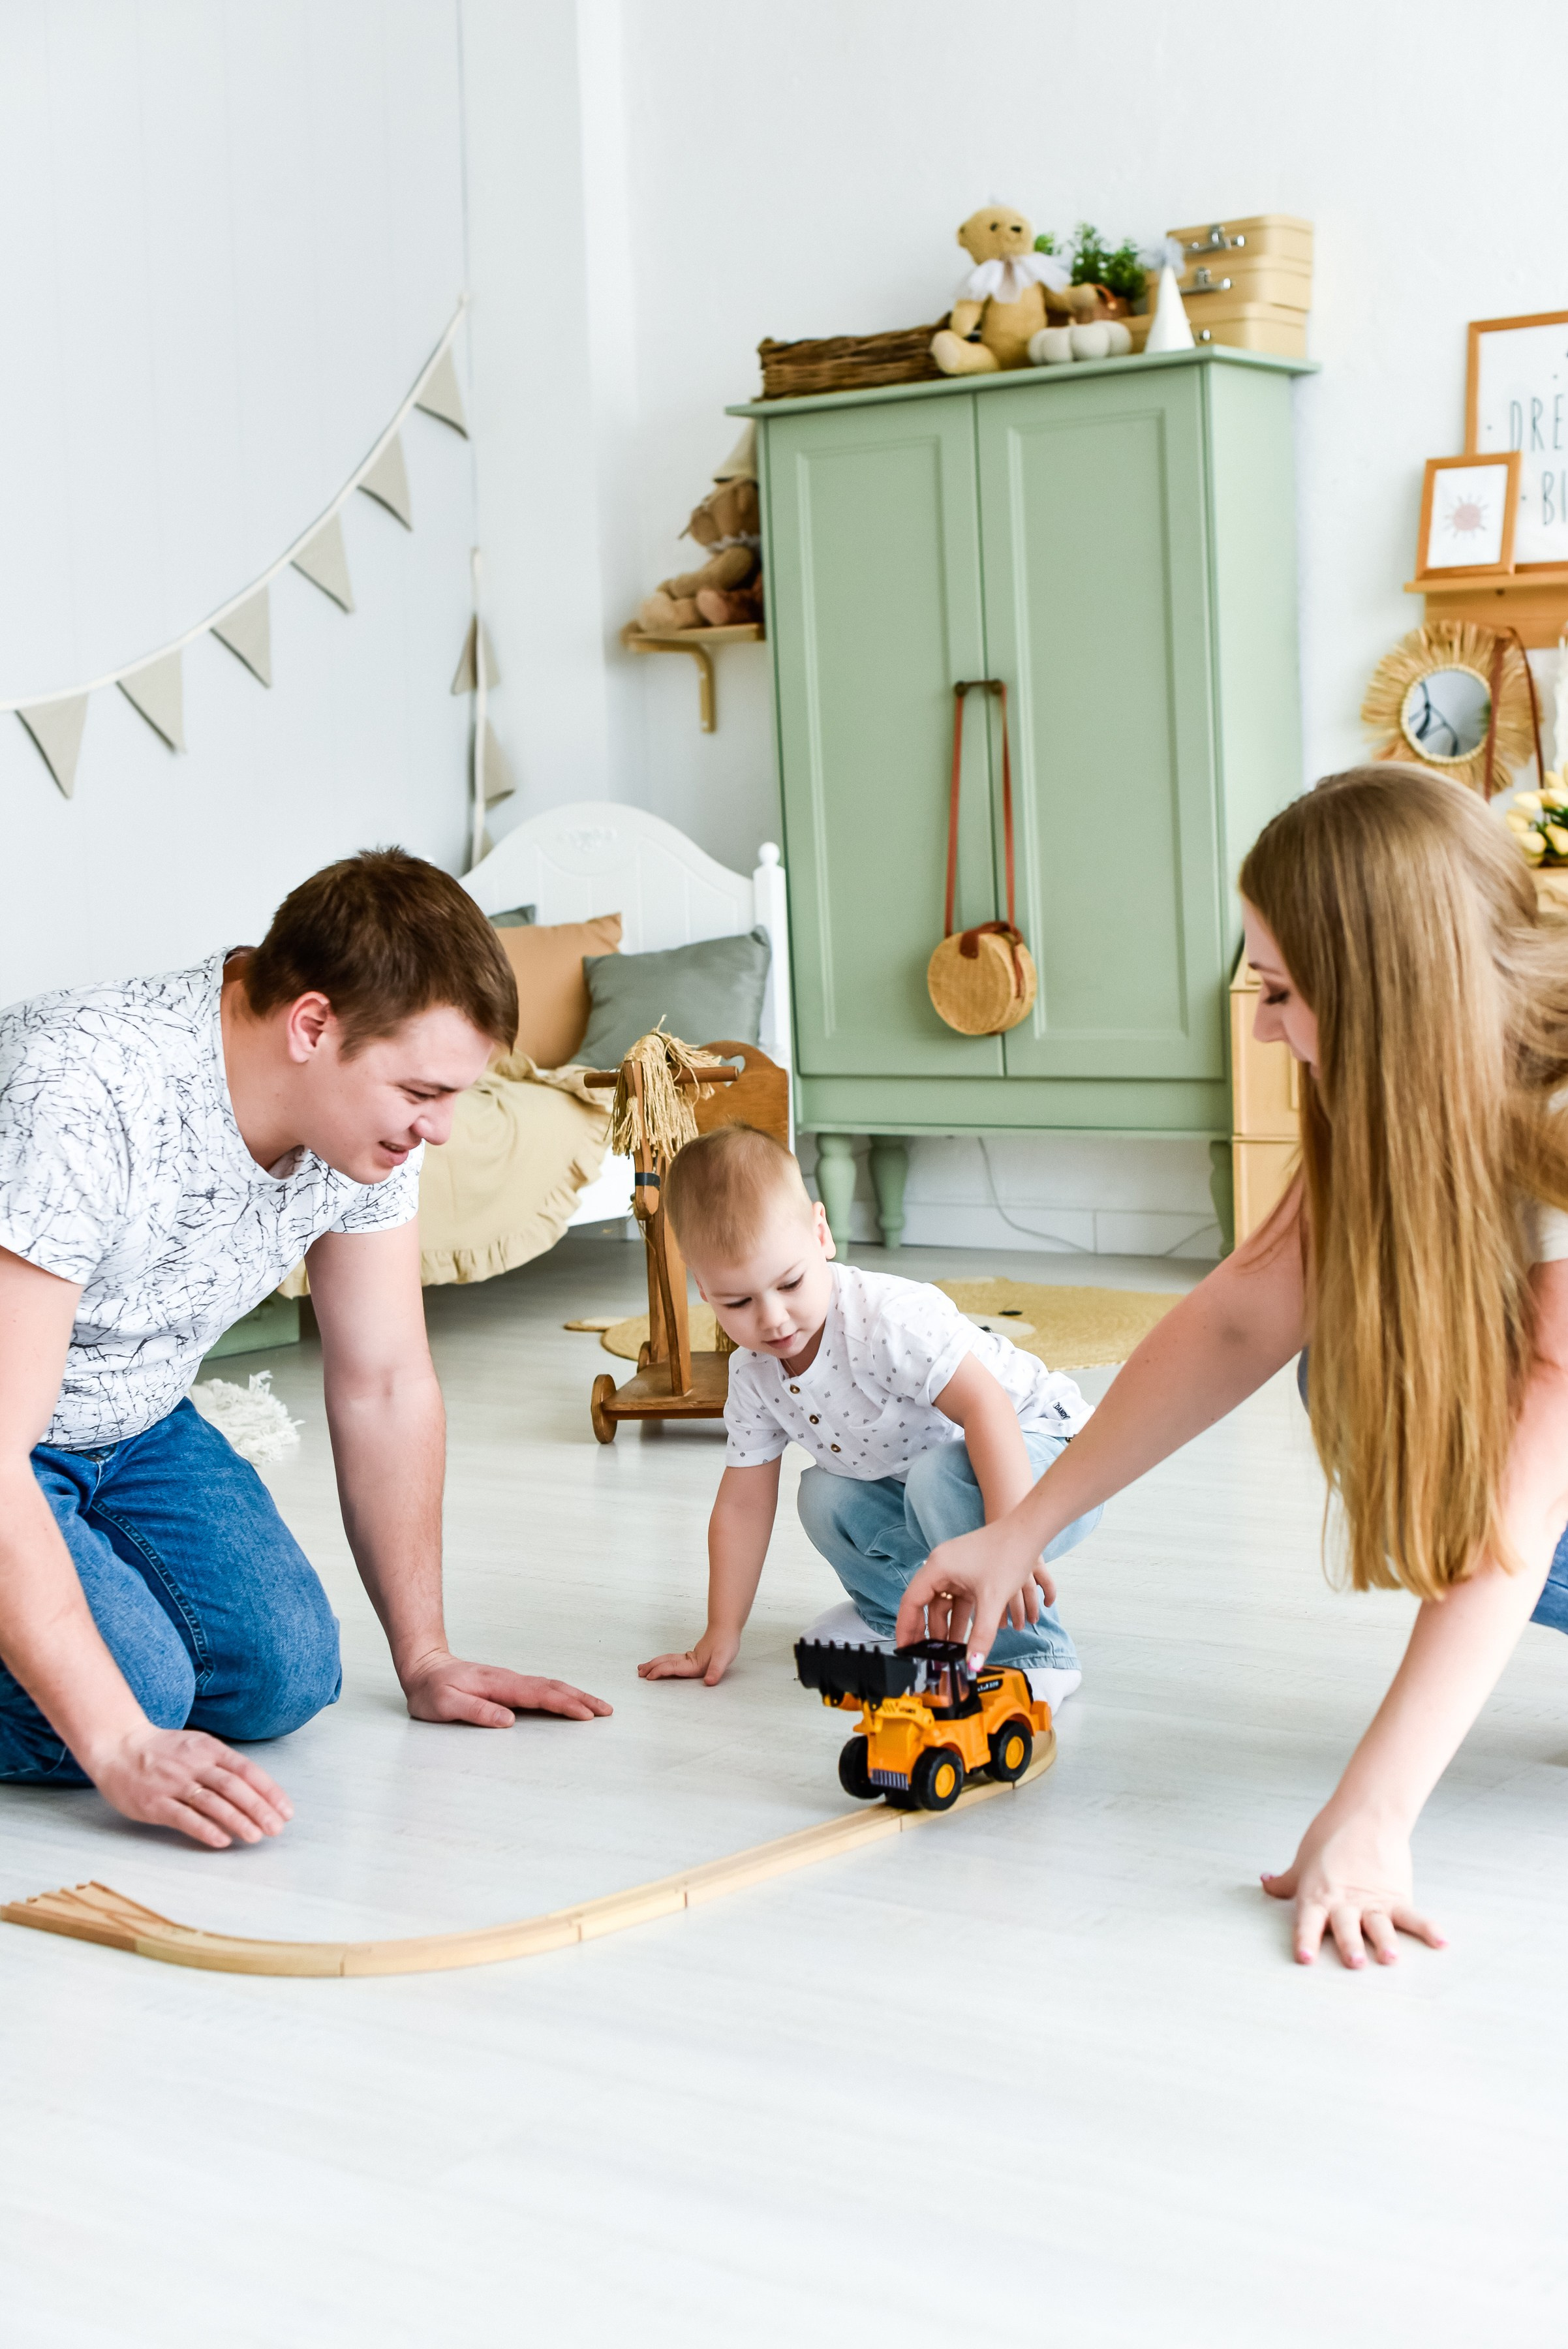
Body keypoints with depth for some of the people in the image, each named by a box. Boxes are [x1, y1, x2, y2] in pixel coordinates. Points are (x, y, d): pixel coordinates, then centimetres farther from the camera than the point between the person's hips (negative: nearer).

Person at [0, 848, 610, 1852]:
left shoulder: (367, 1110, -13)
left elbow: (386, 1385, -2)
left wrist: (425, 1659, 0)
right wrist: (121, 1748, -42)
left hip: (135, 1430, 7)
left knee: (283, 1675, -10)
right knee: (137, 1690, -25)